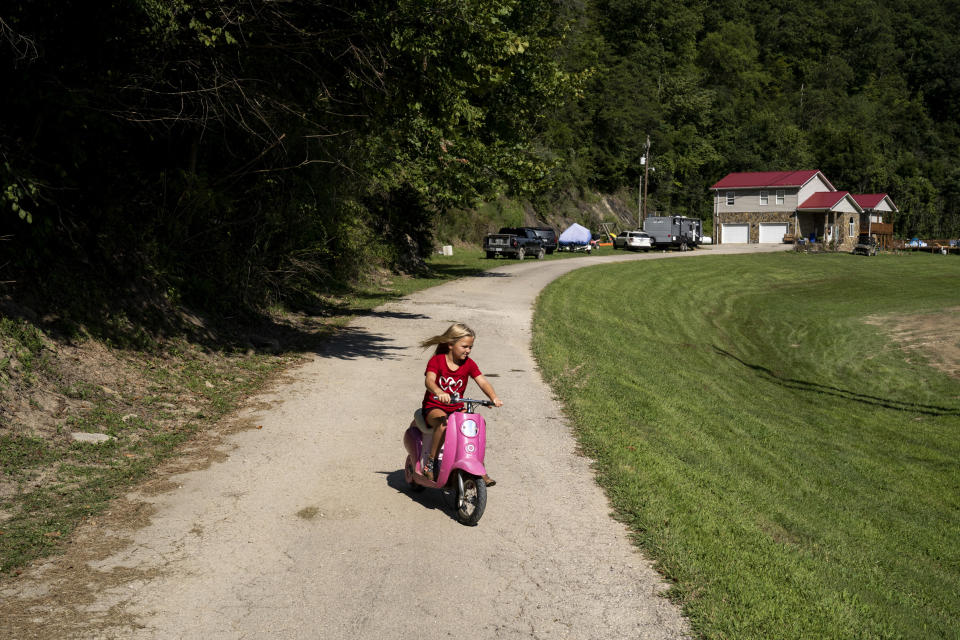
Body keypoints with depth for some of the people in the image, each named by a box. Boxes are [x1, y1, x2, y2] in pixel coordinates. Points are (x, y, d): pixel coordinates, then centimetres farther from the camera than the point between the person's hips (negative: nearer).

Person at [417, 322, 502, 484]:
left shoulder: (469, 364, 4)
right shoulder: (436, 361, -8)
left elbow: (482, 382, -8)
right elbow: (429, 380, -26)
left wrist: (494, 398, -28)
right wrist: (439, 393, -49)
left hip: (457, 409, 5)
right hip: (434, 407, -4)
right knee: (443, 423, -38)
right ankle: (430, 462, -21)